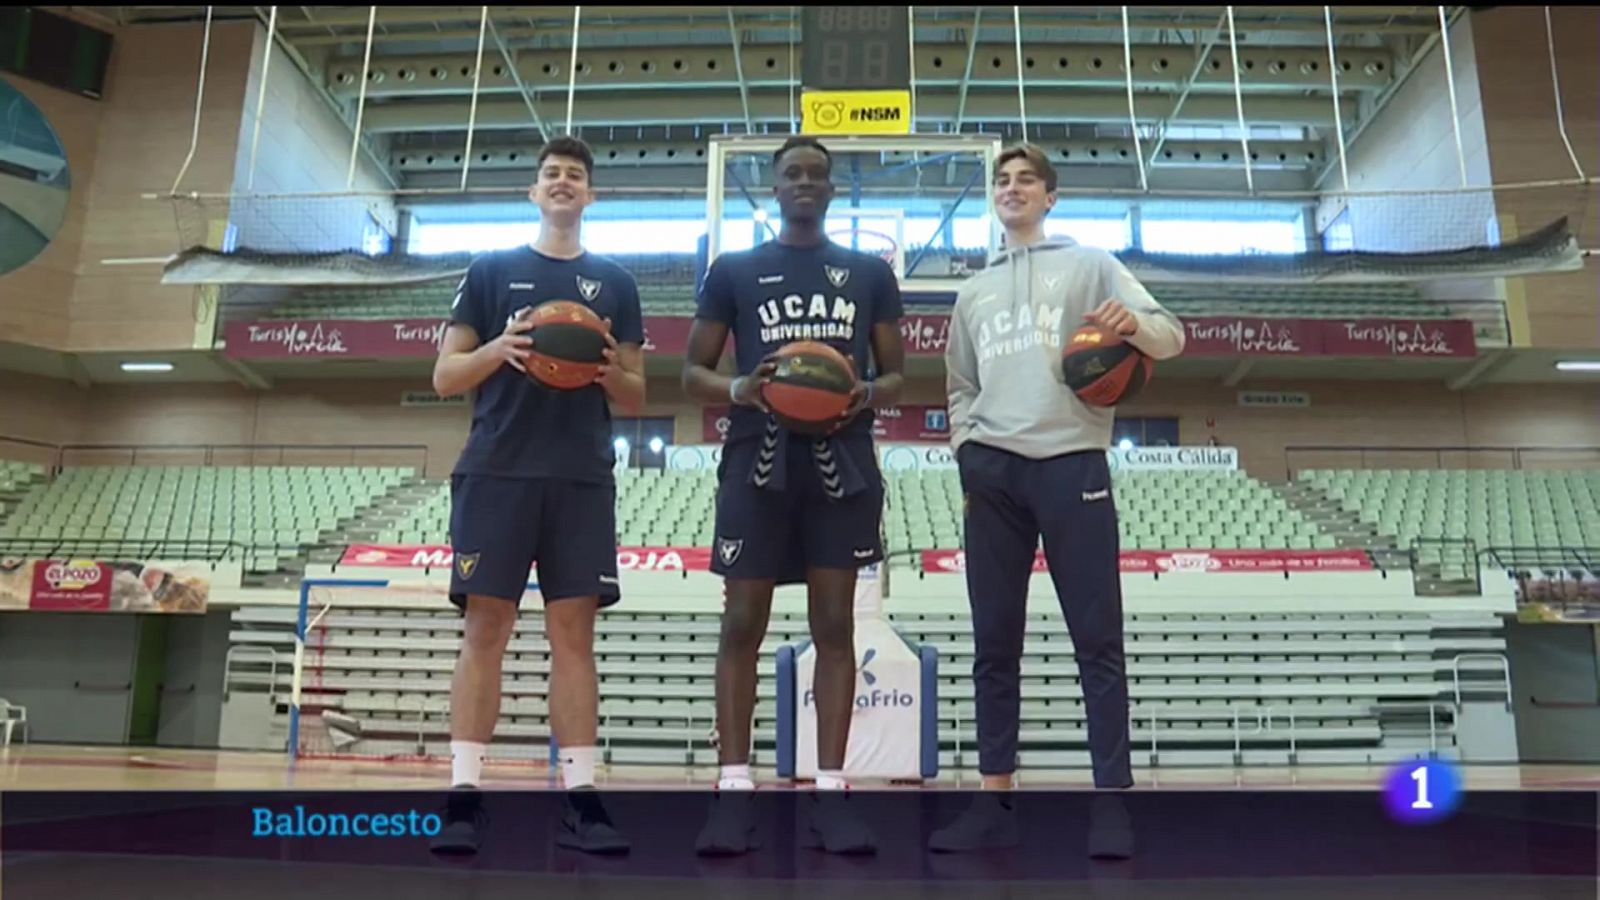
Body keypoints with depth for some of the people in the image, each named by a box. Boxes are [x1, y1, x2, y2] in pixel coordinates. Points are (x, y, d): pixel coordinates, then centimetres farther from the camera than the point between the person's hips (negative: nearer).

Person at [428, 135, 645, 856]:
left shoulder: (614, 282, 15)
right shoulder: (491, 270, 12)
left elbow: (636, 398, 14)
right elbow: (445, 377, 7)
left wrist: (612, 371, -9)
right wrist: (498, 348, -12)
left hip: (583, 478, 1)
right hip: (496, 471, -1)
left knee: (573, 632, -1)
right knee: (485, 625, -4)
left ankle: (580, 799, 3)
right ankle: (463, 794, 2)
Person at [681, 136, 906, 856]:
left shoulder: (870, 273, 13)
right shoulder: (734, 270, 10)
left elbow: (897, 376, 13)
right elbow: (693, 373, 9)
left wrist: (866, 396, -10)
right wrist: (740, 389, -13)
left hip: (842, 464, 1)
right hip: (759, 460, -1)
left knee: (834, 625, 2)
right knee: (743, 623, -1)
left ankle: (829, 793, 8)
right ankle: (733, 789, 7)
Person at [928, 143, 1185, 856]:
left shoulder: (1090, 265, 11)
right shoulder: (973, 291, 23)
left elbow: (1169, 335, 3)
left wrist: (1132, 323, -20)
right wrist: (967, 448, 6)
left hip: (1072, 465, -4)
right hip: (993, 474, 4)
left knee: (1098, 642, -3)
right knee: (994, 645, 3)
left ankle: (1113, 805, 3)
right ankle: (995, 801, 10)